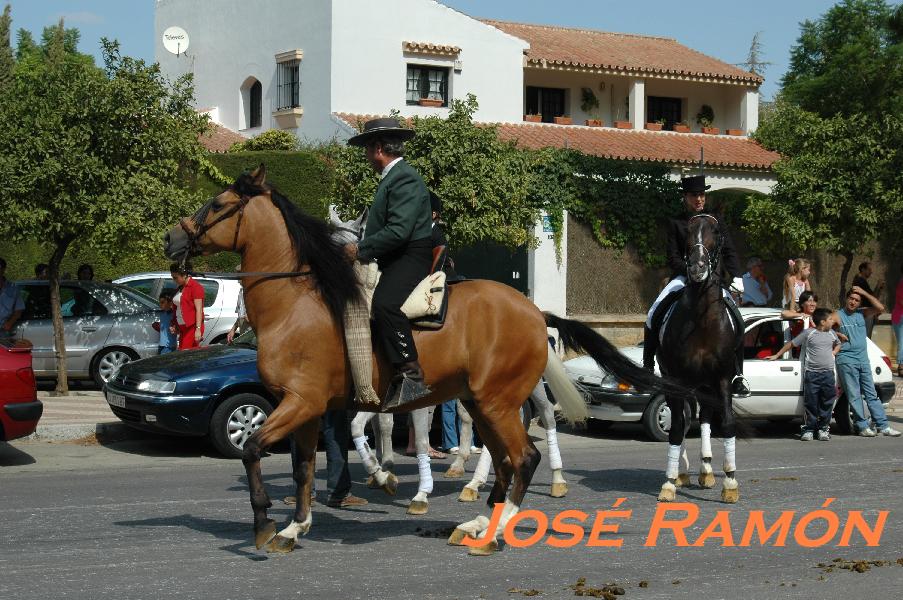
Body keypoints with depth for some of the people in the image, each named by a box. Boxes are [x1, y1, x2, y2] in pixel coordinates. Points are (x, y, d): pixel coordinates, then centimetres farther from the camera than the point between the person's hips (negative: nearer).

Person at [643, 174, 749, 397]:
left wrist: (732, 276, -10)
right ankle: (647, 367, -9)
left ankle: (738, 374, -8)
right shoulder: (676, 224, 7)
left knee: (737, 320, -18)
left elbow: (730, 253, 8)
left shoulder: (715, 223, 13)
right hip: (683, 278, -1)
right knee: (653, 315, -21)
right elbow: (672, 257, -1)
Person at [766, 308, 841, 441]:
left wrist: (834, 352, 12)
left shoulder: (832, 333, 12)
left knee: (827, 403, 5)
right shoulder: (808, 333, -2)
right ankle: (809, 429, 6)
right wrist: (776, 356, 3)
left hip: (828, 374, 4)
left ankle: (823, 428, 15)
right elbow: (791, 344, 3)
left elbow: (838, 344, 33)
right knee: (811, 403, -2)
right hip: (811, 374, -4)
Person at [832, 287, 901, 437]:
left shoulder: (861, 314, 11)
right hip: (846, 360, -5)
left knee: (871, 394, 6)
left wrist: (864, 293, -4)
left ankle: (883, 426, 5)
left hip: (863, 359, 5)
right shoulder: (838, 316, -1)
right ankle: (863, 427, 0)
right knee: (854, 395, -3)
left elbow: (880, 308, -2)